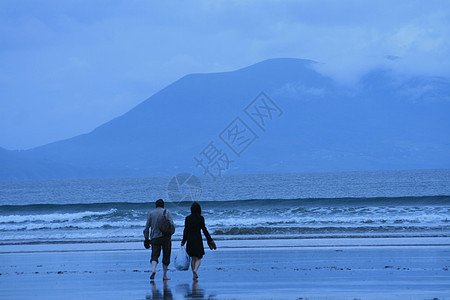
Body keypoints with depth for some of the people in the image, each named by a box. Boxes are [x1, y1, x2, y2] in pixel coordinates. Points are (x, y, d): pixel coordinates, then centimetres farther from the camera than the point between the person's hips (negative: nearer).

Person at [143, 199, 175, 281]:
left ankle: (153, 269, -29)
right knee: (166, 256, 9)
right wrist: (171, 233, 8)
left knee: (155, 255, -1)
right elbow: (172, 225, -8)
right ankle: (164, 275, 10)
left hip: (154, 237, 1)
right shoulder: (167, 212, 2)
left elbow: (147, 227, 4)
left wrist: (146, 238, 12)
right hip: (166, 237, -1)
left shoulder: (151, 213, 6)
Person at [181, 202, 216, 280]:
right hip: (198, 239, -3)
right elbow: (204, 230, -7)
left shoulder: (187, 218, 2)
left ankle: (194, 275, 13)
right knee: (198, 258, 2)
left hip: (189, 239, 3)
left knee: (193, 258, 15)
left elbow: (185, 230, 3)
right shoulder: (200, 218, -7)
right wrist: (210, 240, 0)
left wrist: (183, 241, 10)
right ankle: (195, 270, -25)